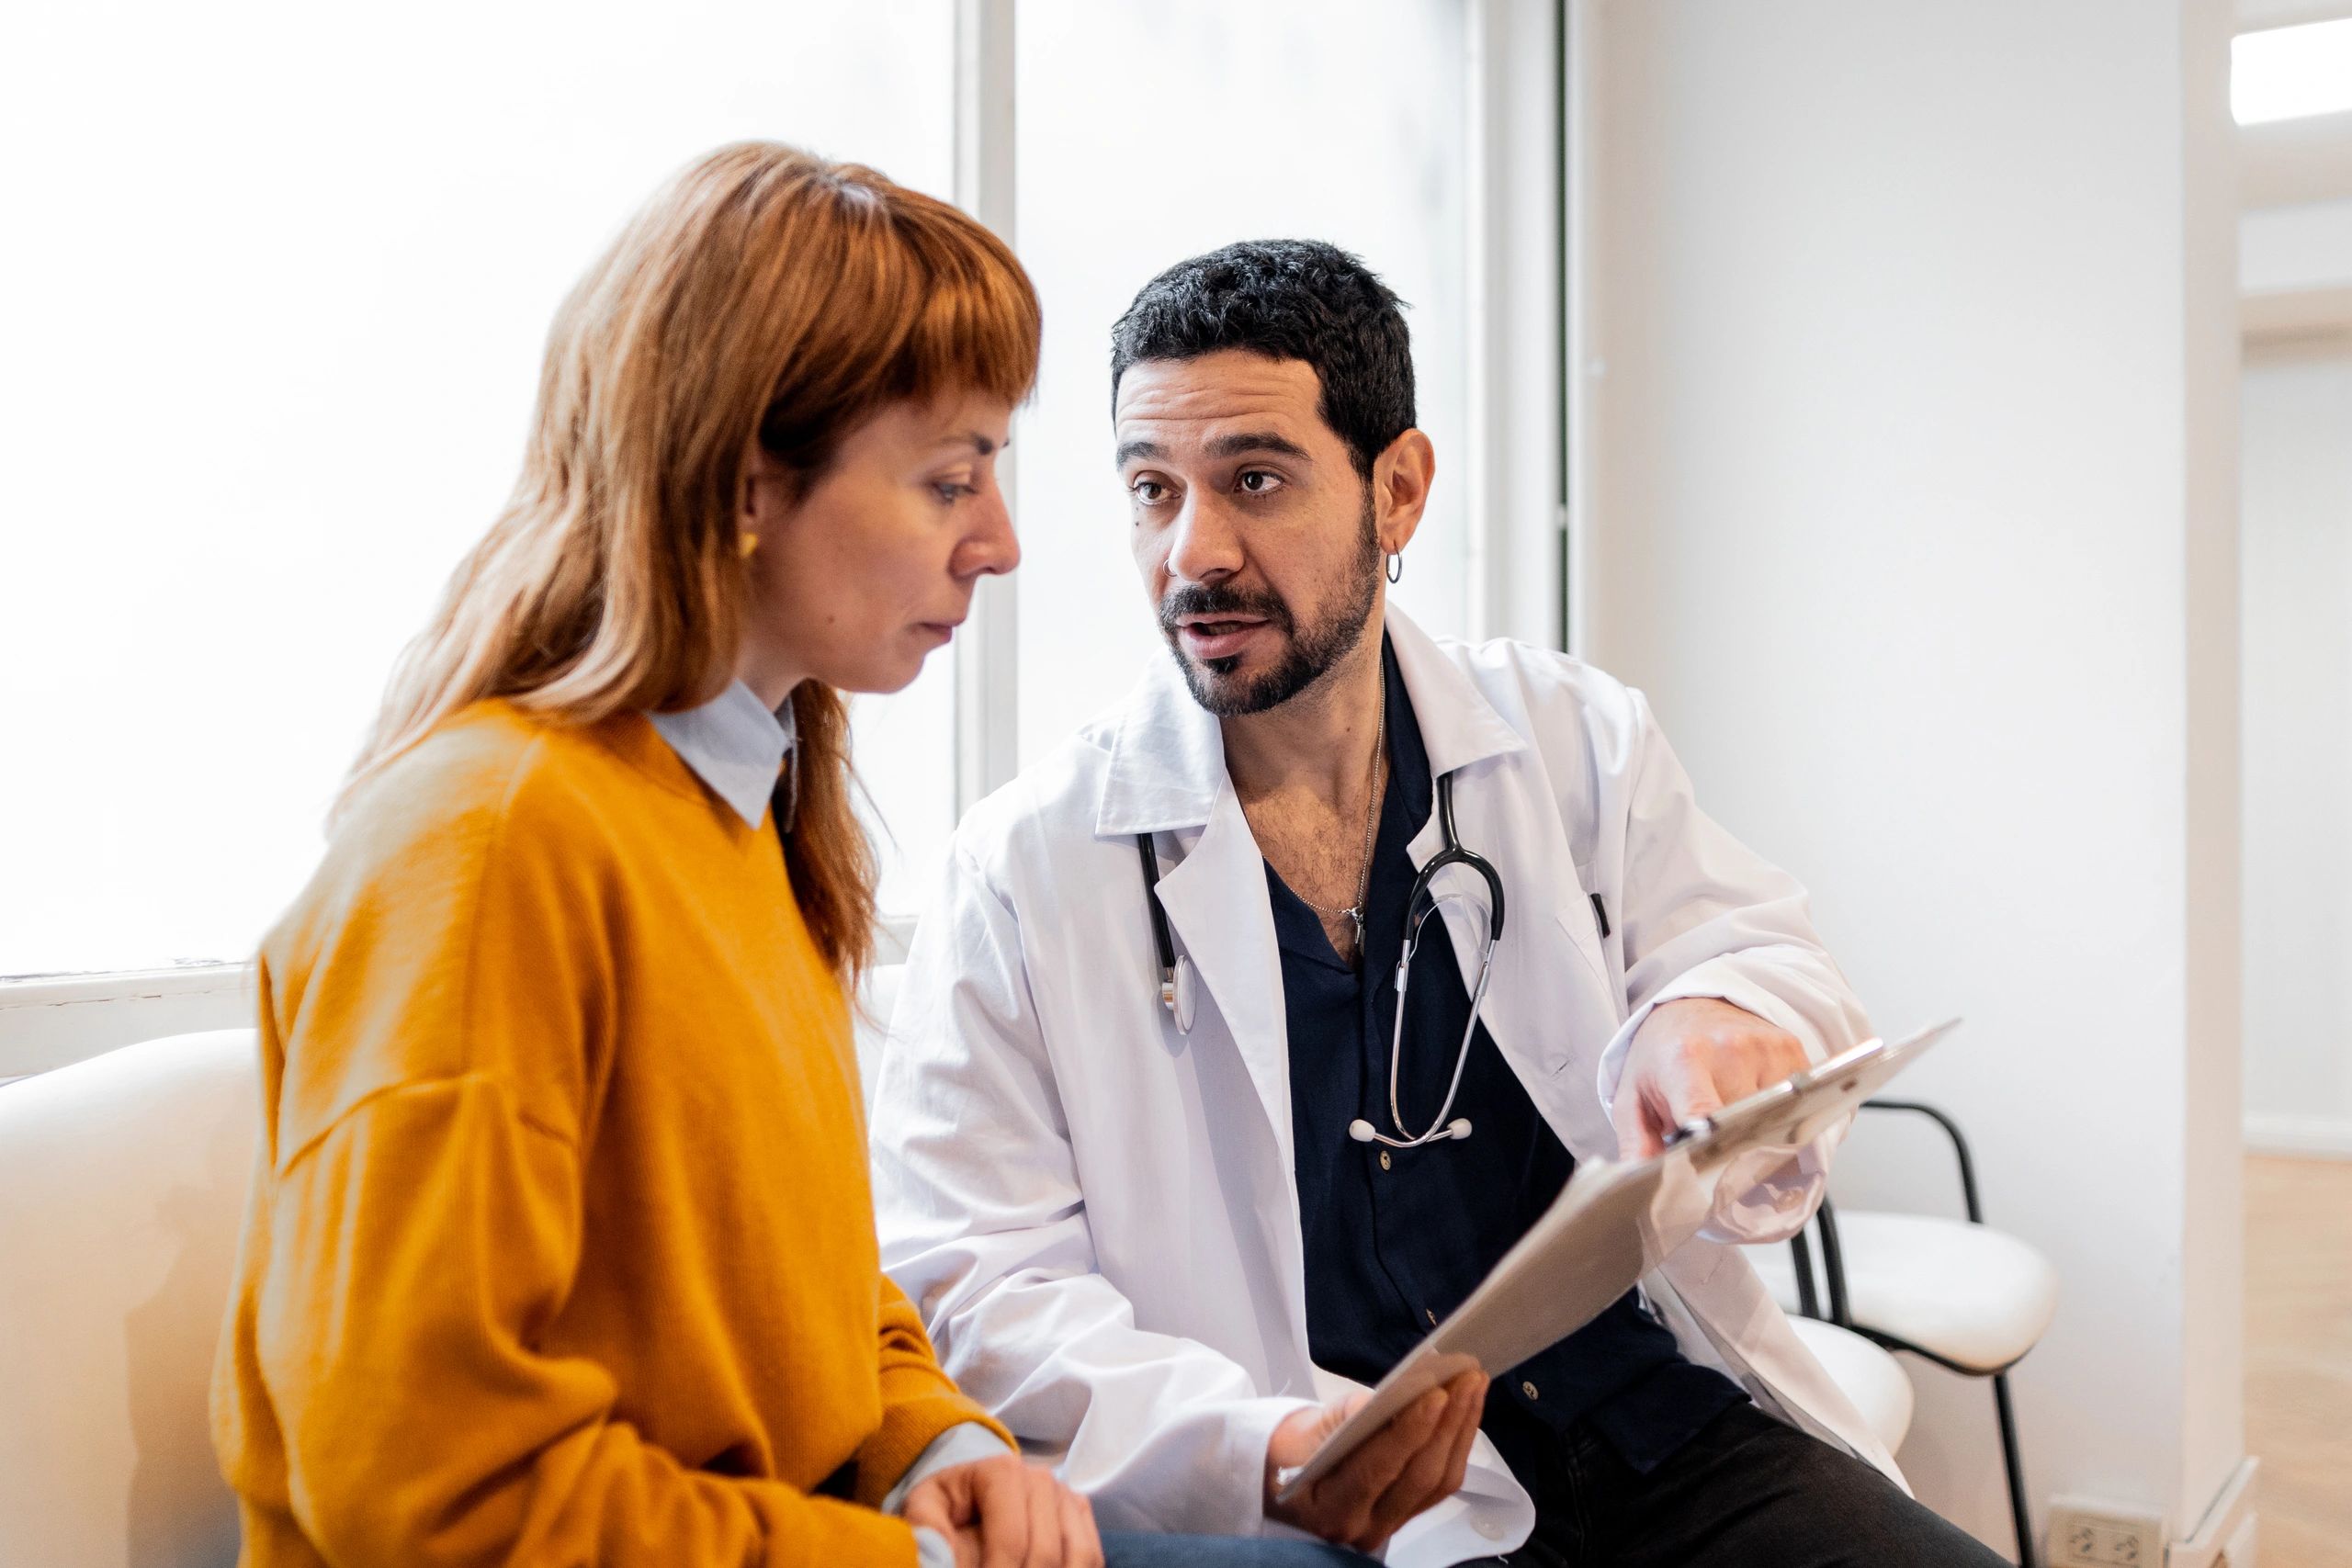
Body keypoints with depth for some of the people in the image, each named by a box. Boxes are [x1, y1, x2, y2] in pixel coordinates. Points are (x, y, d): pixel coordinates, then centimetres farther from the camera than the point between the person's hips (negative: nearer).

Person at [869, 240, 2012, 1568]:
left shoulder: (1580, 745, 7)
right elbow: (970, 1282, -5)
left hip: (1680, 1440, 4)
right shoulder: (1025, 870, -3)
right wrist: (1255, 1451, -23)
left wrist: (1721, 1023, -20)